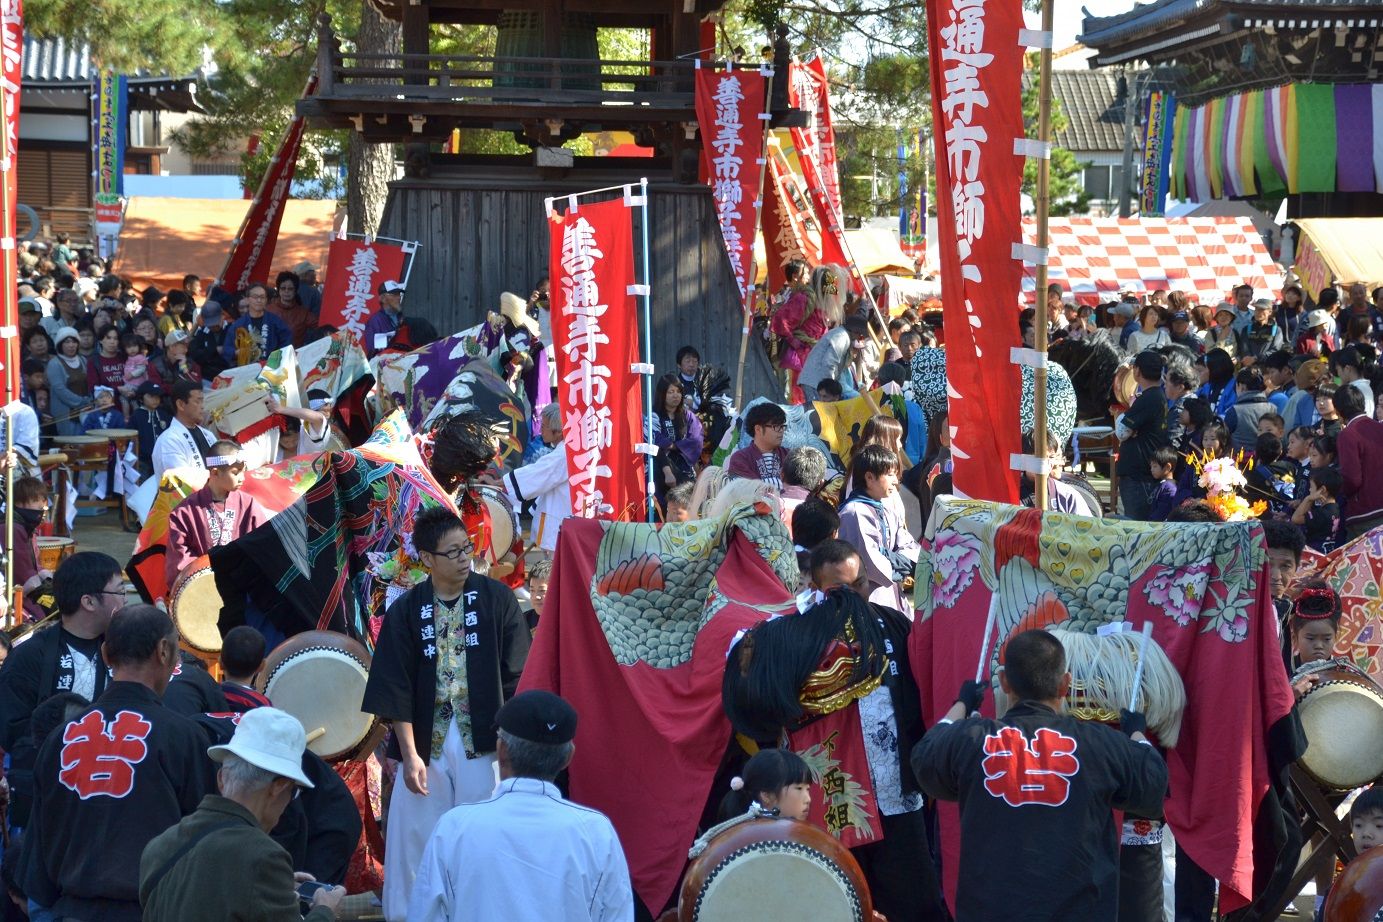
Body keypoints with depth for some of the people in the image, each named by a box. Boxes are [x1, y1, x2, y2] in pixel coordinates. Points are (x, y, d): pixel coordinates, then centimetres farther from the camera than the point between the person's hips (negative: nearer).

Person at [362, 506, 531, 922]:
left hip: (483, 744, -1)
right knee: (416, 838, 4)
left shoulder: (496, 598, -1)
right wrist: (410, 754, -6)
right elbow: (396, 690, 0)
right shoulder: (406, 611, 1)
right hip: (426, 746, 1)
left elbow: (517, 676, 0)